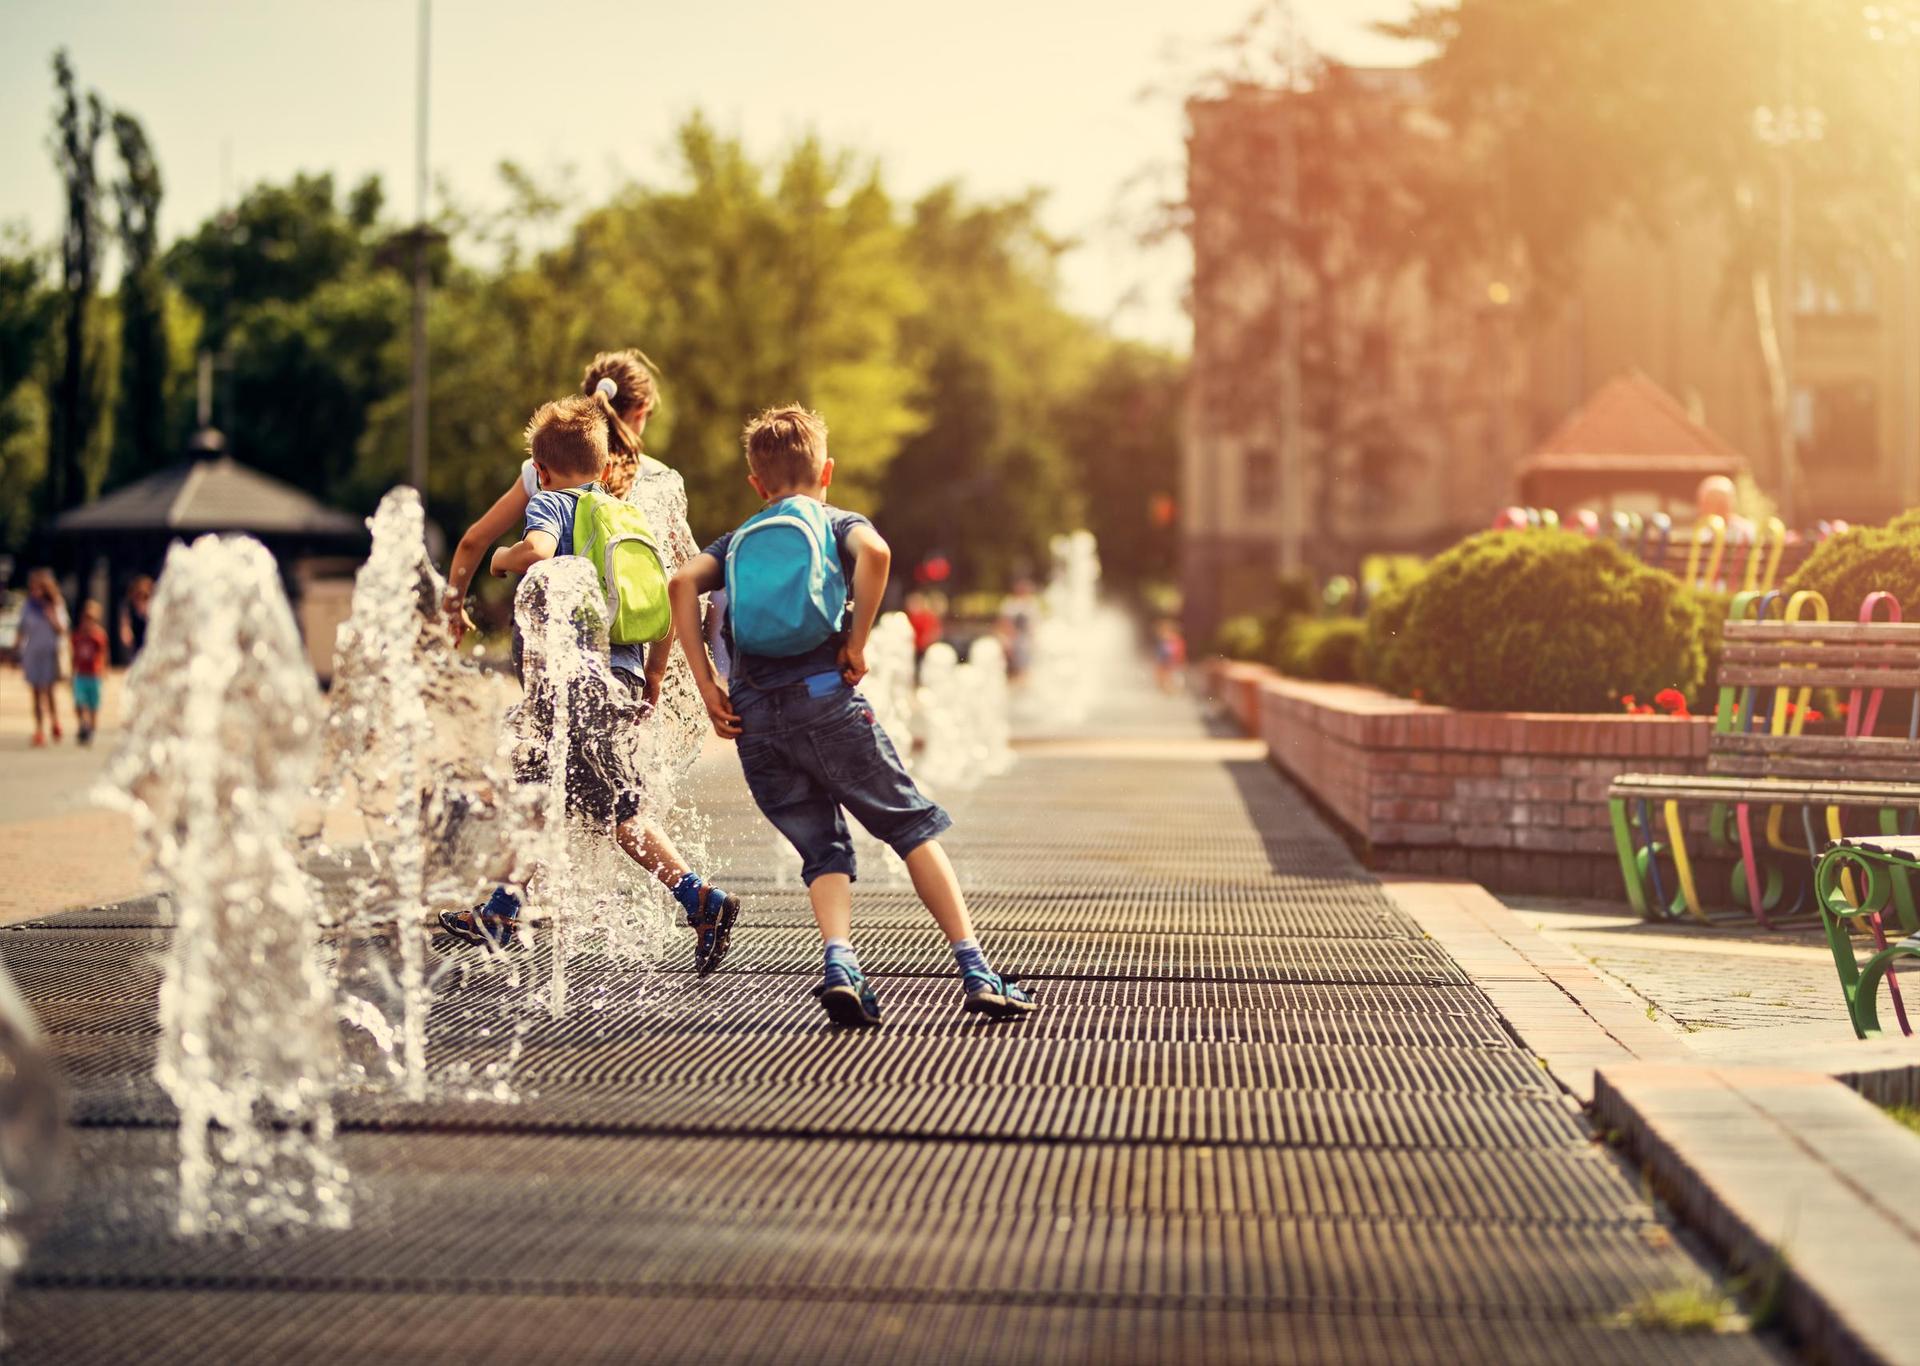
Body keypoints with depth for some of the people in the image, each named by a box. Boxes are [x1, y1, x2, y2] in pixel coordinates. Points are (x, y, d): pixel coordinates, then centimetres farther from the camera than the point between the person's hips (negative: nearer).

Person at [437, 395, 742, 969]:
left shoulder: (549, 503, 0)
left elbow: (538, 550, -24)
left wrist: (503, 559, -2)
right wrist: (651, 682, 21)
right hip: (623, 676, 7)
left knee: (619, 812, -4)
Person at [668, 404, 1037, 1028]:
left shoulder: (737, 540, 23)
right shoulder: (839, 522, 15)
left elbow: (683, 584, 3)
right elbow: (874, 552, -11)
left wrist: (707, 685, 2)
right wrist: (857, 643, -5)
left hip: (754, 720, 3)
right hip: (825, 701, -3)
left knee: (821, 848, 12)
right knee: (915, 827, 6)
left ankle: (839, 962, -15)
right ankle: (976, 971, -2)